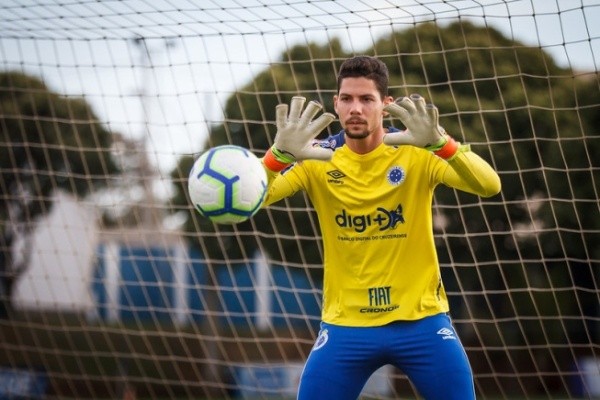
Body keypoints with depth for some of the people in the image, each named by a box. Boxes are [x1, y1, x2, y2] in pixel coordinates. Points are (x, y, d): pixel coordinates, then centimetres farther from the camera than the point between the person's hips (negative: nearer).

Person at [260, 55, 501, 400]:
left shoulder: (417, 152, -8)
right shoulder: (316, 159, -5)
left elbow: (490, 186, -22)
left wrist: (441, 144, -40)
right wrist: (280, 155, -39)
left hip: (421, 319, 0)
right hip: (345, 325, 1)